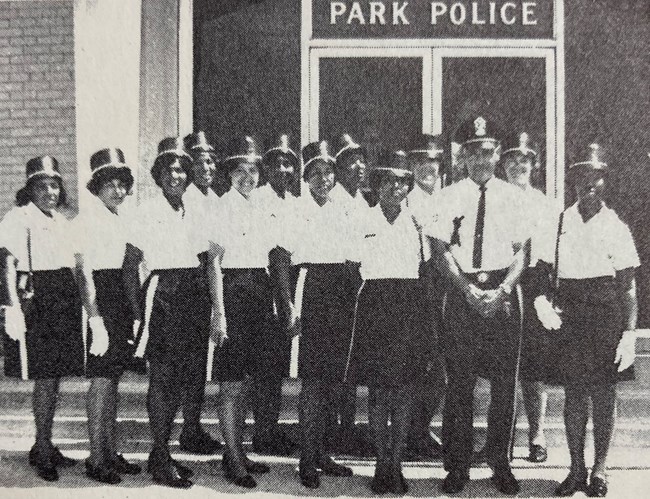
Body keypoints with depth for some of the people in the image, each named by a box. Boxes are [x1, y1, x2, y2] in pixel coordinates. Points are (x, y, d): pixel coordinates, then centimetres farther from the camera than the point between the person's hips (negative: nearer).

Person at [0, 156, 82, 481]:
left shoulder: (62, 221, 18)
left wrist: (79, 304, 15)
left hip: (64, 301, 7)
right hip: (35, 299, -7)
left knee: (55, 375, 9)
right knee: (44, 377, -5)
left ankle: (45, 446, 21)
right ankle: (42, 449, 8)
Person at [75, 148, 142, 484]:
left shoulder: (120, 219, 15)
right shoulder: (86, 219, -7)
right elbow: (84, 273, -13)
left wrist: (134, 311, 12)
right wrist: (96, 320, -19)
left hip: (123, 298, 7)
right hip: (101, 297, -7)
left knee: (113, 378, 11)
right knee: (102, 379, -5)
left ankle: (111, 452, 20)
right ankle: (96, 459, 4)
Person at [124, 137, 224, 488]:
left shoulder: (194, 213, 12)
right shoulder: (147, 211, -2)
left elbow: (209, 262, 10)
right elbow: (130, 266, -2)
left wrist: (217, 311, 3)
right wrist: (138, 313, -7)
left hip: (194, 297, 5)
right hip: (162, 294, -5)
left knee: (180, 379, 9)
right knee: (162, 378, -2)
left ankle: (160, 452, 23)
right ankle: (161, 461, 9)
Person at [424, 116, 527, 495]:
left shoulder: (513, 196, 7)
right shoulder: (449, 196, 5)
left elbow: (521, 251, 3)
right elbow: (442, 250, -1)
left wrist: (502, 290, -12)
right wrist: (468, 290, -13)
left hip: (503, 293, 1)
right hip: (462, 291, -1)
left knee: (505, 382, 5)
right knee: (459, 382, 2)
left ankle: (501, 464, 18)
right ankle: (457, 466, 12)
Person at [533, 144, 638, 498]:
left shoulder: (615, 226, 1)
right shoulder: (560, 223, 6)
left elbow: (629, 286, 0)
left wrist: (629, 333, -6)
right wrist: (543, 300, -11)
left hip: (605, 312, -2)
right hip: (569, 312, 2)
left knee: (603, 393, 3)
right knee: (573, 393, 6)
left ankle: (600, 470, 17)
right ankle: (576, 469, 18)